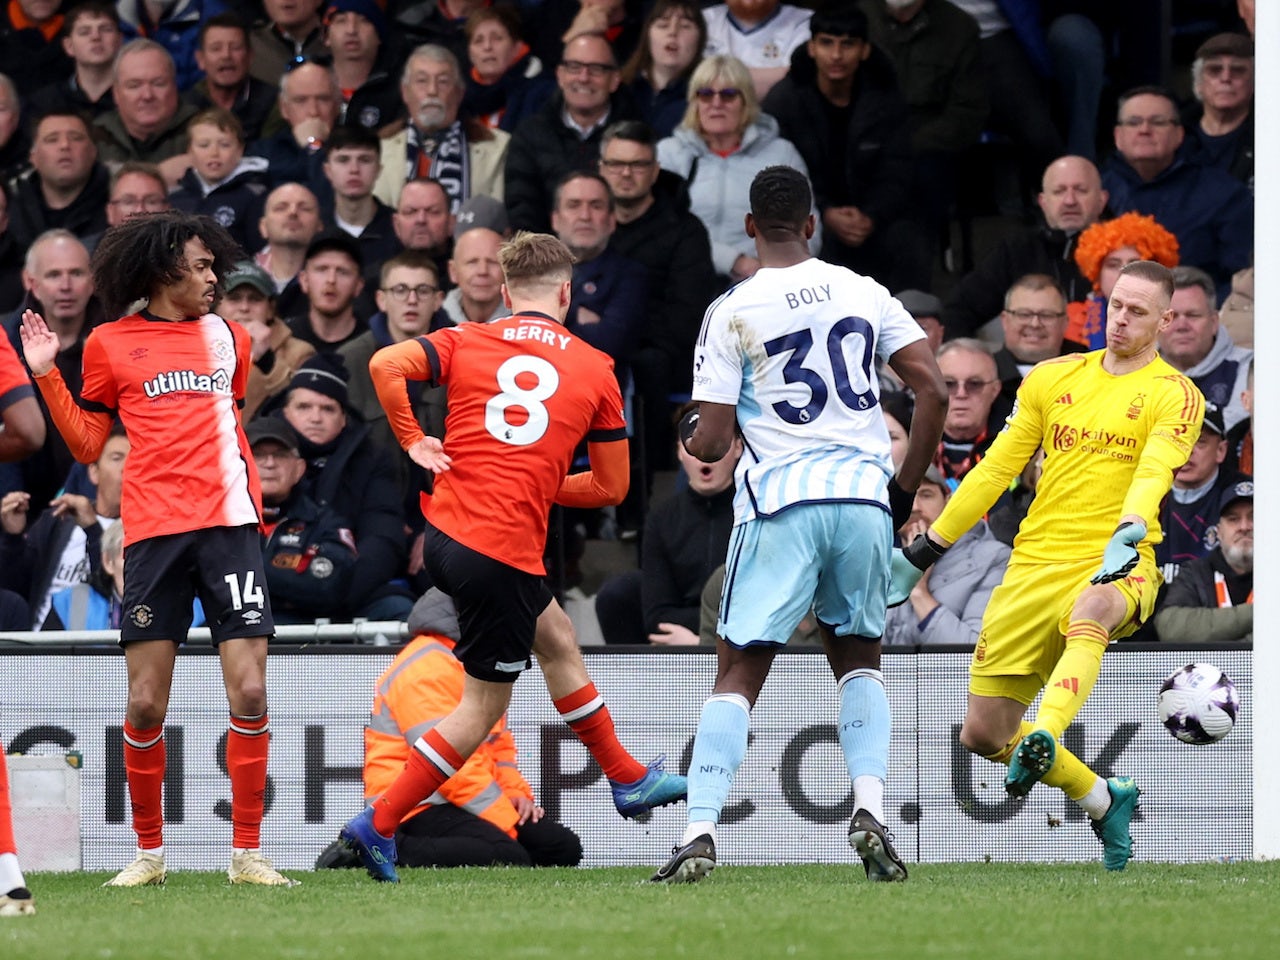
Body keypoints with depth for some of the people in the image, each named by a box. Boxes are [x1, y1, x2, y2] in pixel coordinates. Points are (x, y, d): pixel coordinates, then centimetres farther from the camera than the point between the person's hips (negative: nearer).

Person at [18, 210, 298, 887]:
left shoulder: (226, 336, 16)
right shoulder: (110, 344, 8)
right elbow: (87, 445, 11)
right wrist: (46, 375, 2)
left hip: (228, 526, 2)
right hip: (153, 529, -2)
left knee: (249, 692, -7)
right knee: (146, 704, -4)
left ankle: (246, 854, -1)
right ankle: (148, 851, 12)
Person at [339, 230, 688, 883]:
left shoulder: (466, 343, 5)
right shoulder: (596, 370, 2)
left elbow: (386, 365, -13)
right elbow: (611, 486, 6)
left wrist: (412, 441, -1)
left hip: (444, 532, 6)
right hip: (507, 552, -6)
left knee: (557, 640, 25)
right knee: (484, 706, 7)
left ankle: (628, 779, 38)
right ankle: (380, 824, 2)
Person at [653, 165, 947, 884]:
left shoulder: (732, 311, -1)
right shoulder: (864, 292, 8)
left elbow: (713, 442, -3)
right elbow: (934, 391, 3)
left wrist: (688, 433, 21)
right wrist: (905, 487, 13)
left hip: (781, 501, -2)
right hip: (864, 498, 2)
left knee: (739, 673, 3)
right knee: (860, 660, 19)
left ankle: (700, 831, -10)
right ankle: (871, 808, -2)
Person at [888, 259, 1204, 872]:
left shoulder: (1174, 396, 2)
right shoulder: (1053, 379, 15)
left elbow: (1153, 472, -16)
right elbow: (996, 469, 18)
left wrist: (1129, 534, -36)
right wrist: (925, 551, 16)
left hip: (1115, 567, -5)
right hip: (1035, 564, 5)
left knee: (1090, 610, -43)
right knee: (982, 734, 0)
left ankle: (1044, 740, -62)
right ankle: (1104, 802, 21)